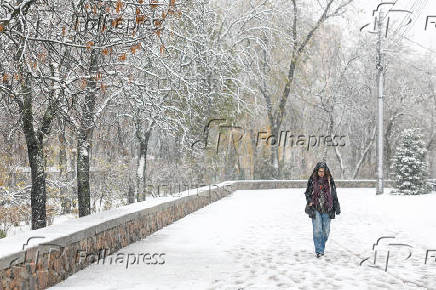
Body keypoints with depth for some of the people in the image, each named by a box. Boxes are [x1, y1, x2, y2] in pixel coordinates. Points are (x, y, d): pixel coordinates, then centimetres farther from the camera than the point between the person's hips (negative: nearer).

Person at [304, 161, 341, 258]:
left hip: (327, 210, 2)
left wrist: (336, 207, 11)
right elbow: (308, 192, 11)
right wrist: (309, 201, -8)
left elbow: (334, 195, 12)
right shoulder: (312, 180, 2)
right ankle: (318, 251, -5)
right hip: (316, 209, -2)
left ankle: (321, 247, 23)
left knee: (326, 231, 5)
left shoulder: (329, 180, 5)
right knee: (317, 230, -10)